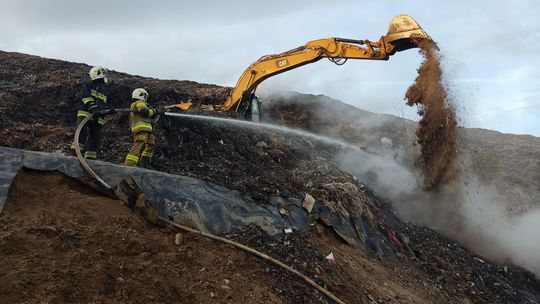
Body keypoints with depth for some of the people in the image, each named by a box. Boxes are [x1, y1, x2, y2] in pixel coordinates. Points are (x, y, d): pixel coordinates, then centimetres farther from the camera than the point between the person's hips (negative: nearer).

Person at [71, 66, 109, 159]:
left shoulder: (104, 90, 22)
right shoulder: (88, 85, 2)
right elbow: (87, 98, -14)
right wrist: (93, 108, -30)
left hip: (97, 117, 6)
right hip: (85, 114, -6)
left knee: (95, 137, 1)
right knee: (81, 133, -20)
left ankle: (90, 158, 5)